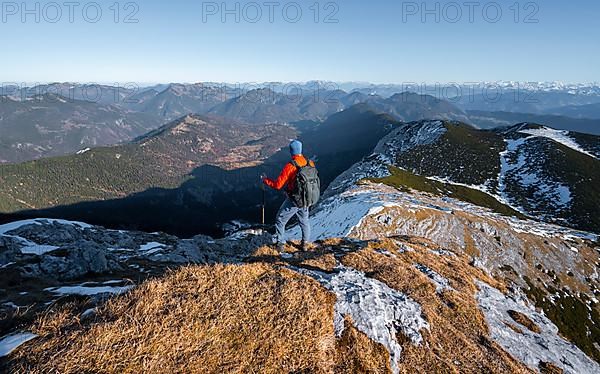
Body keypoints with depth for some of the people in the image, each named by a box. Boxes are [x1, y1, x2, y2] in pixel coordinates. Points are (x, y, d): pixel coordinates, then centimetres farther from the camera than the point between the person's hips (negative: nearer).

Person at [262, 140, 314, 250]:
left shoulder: (289, 166, -23)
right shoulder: (310, 163, -8)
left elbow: (277, 185, -19)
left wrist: (265, 180, -3)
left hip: (292, 201, -5)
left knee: (280, 221, 16)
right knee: (304, 221, 25)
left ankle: (281, 244, 22)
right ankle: (305, 243, 36)